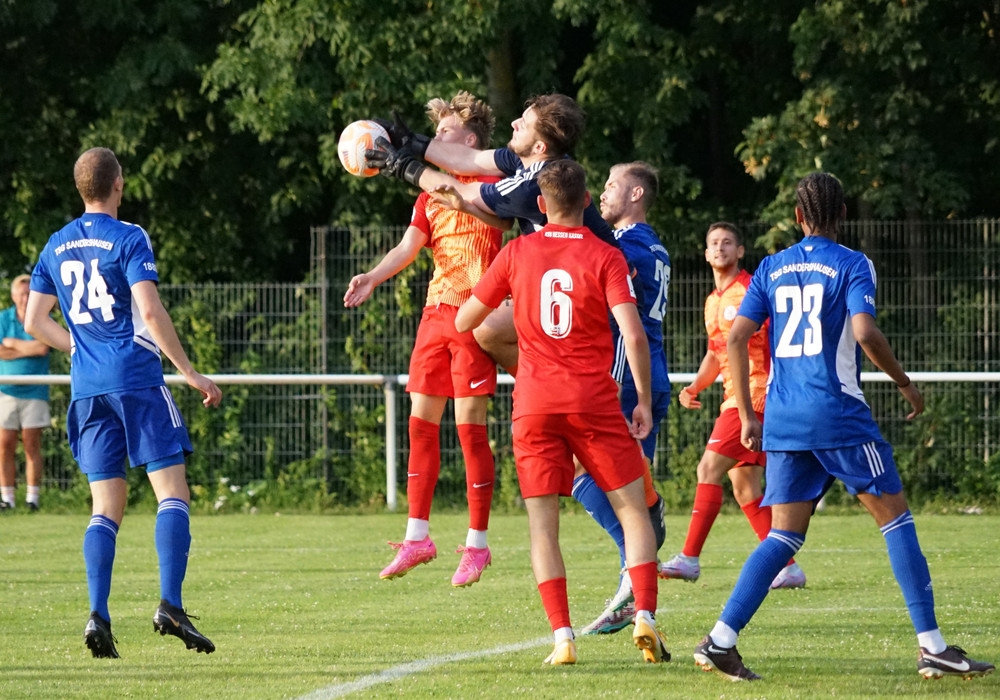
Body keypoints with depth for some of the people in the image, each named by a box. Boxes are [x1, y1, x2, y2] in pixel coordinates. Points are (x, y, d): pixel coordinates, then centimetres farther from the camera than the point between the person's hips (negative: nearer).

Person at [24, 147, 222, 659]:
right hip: (136, 380, -6)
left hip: (87, 387, 6)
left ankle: (98, 614, -7)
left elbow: (34, 321, 16)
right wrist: (189, 373, -9)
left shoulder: (56, 247, 13)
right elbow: (150, 311, -14)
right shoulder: (128, 239, -5)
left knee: (106, 507, 7)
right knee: (172, 492, -3)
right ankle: (170, 605, -18)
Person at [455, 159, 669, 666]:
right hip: (593, 399, -1)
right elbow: (633, 334, -12)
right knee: (632, 508, 8)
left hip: (534, 404, 1)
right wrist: (644, 399, -3)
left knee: (542, 523, 4)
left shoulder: (516, 254, 4)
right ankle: (644, 617, -8)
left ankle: (562, 636, -7)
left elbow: (464, 320, 11)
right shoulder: (605, 258, -2)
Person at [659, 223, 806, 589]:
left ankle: (689, 558, -14)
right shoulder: (713, 302, 19)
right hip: (734, 398, 9)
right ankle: (787, 567, 9)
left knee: (709, 469, -14)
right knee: (744, 486, 6)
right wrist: (695, 387, 12)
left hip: (753, 395, -9)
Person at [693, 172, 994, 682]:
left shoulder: (771, 268, 12)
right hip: (838, 413, -5)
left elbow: (736, 338, 7)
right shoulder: (851, 265, -2)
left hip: (782, 418, 5)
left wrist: (748, 416, 12)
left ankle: (721, 640, -5)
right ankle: (932, 647, -1)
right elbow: (865, 332, -16)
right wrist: (905, 384, -1)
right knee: (895, 519, 3)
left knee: (784, 536, 8)